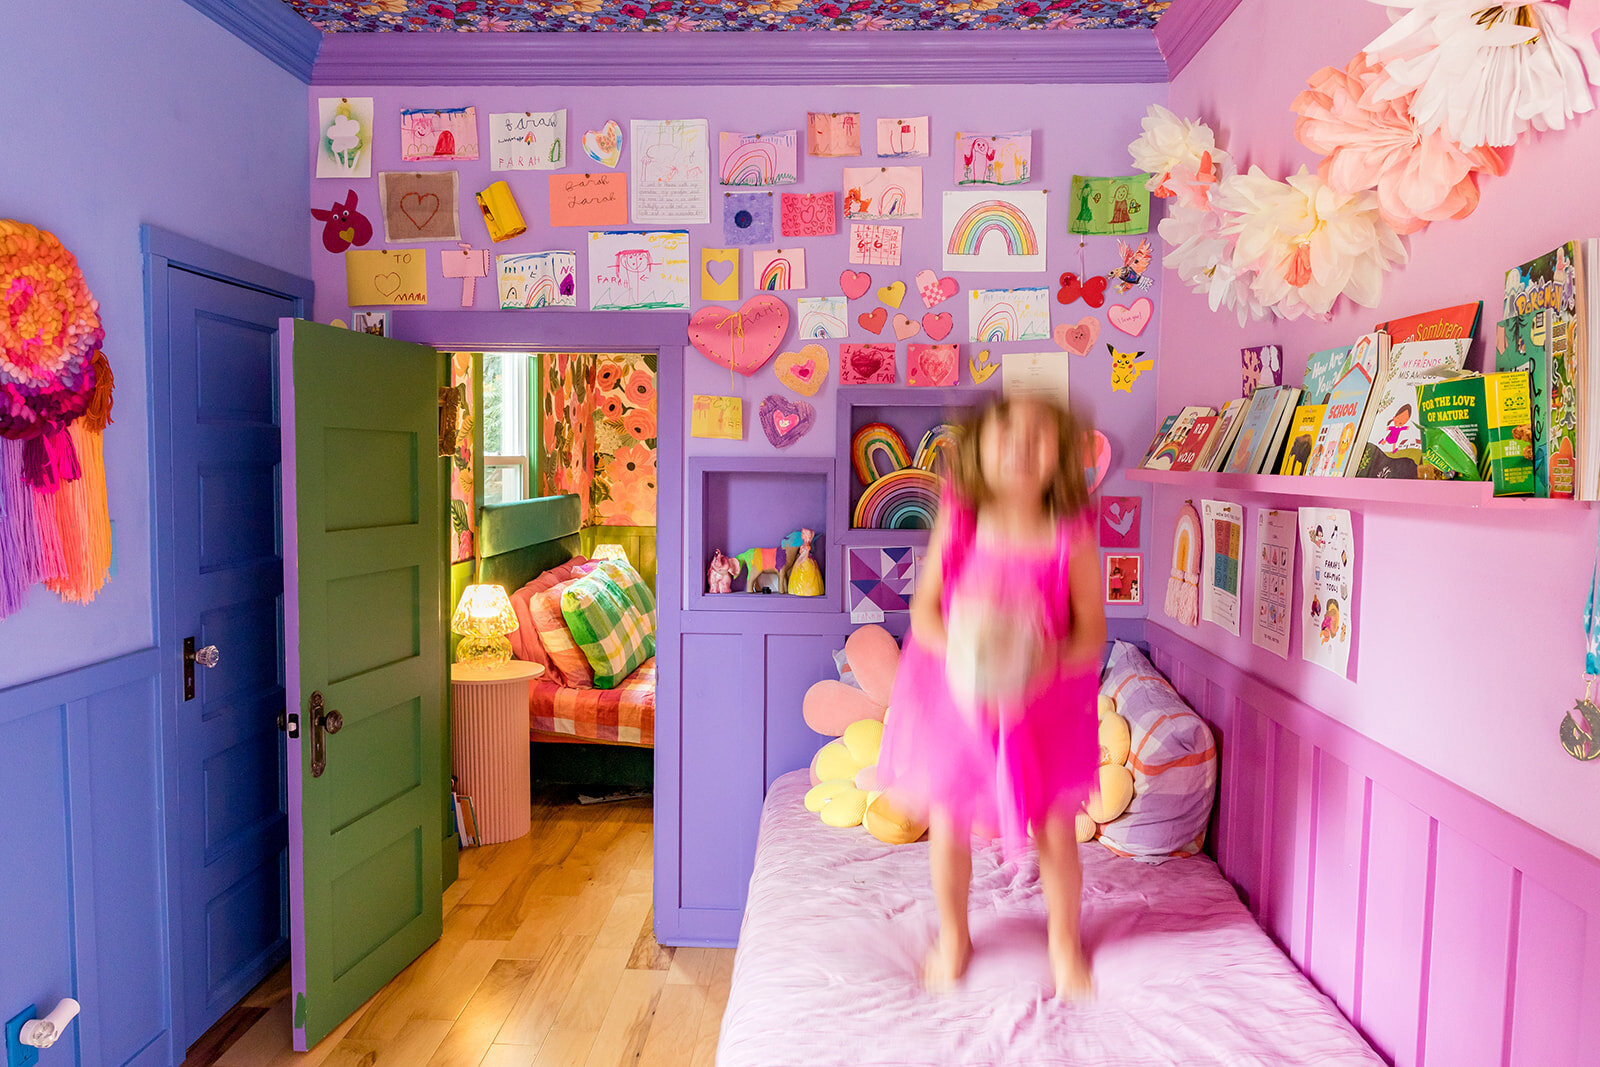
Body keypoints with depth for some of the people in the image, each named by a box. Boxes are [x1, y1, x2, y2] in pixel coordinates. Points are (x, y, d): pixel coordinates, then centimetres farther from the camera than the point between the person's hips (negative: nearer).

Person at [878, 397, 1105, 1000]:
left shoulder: (1072, 538, -13)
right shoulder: (959, 525, -11)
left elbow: (1093, 630, -8)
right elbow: (923, 609, -7)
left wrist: (1054, 660, -27)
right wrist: (955, 650, -26)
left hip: (1045, 706, 0)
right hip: (958, 696, 1)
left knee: (1055, 831, 8)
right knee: (948, 826, 9)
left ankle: (1063, 941, 38)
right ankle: (953, 937, 37)